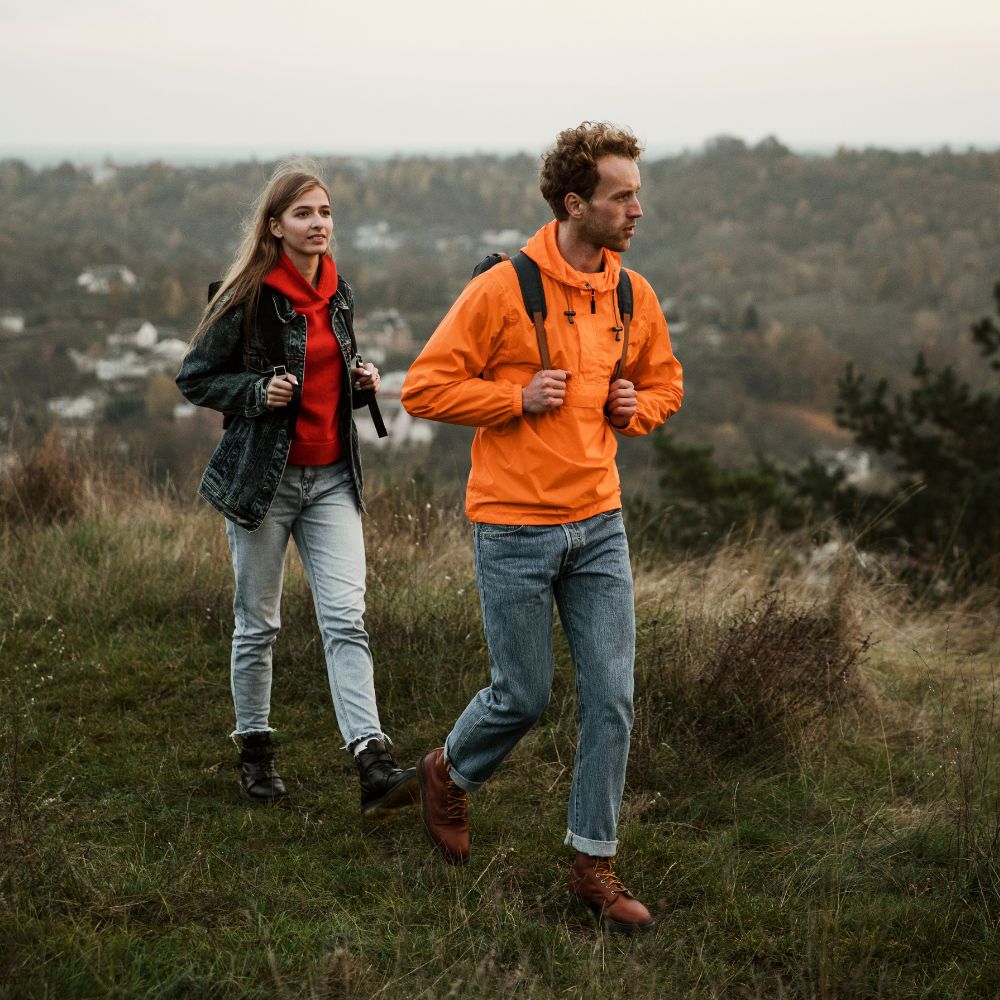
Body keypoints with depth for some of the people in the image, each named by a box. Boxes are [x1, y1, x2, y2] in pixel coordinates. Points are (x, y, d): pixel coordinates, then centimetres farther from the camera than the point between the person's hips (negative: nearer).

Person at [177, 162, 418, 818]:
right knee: (259, 623, 7)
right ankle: (256, 751, 25)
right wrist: (258, 391, -19)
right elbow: (195, 378, -3)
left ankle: (374, 765, -17)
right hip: (264, 476, -4)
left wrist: (361, 381, 2)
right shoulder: (250, 299, -9)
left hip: (332, 477, 4)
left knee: (346, 618, -8)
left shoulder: (339, 294, 9)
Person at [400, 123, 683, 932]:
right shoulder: (502, 291, -12)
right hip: (514, 528, -5)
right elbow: (424, 387, -9)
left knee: (611, 697, 0)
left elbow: (666, 381, 23)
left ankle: (595, 865, 12)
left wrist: (637, 407, 1)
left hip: (599, 525, 5)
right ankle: (449, 775, 36)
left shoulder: (634, 296, 6)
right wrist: (518, 396, -18)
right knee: (525, 695, 4)